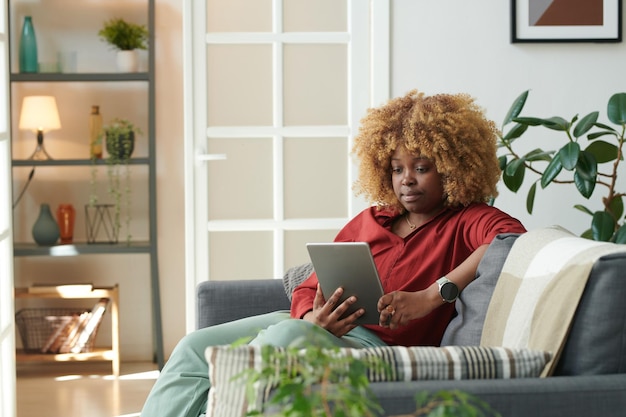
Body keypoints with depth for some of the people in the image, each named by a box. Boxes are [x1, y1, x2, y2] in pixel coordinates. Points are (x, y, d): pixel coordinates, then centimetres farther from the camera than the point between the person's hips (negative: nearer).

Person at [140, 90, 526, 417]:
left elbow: (511, 237, -19)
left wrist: (432, 296, -25)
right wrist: (312, 317, -8)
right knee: (195, 348, -13)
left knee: (286, 337, -37)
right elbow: (309, 290, 18)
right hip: (307, 325, 7)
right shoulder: (368, 222, 23)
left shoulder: (465, 221, 6)